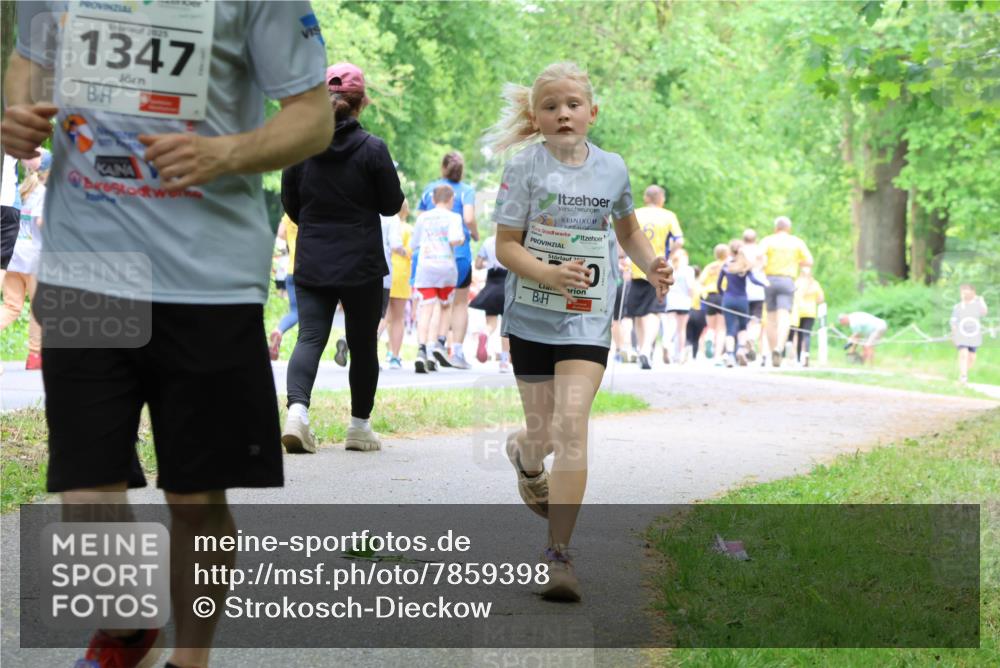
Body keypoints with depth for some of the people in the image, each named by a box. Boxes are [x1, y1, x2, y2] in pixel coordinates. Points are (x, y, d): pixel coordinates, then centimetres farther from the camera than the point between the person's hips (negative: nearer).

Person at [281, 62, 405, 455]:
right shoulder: (372, 149, -10)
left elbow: (289, 203, 7)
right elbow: (392, 204, -3)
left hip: (311, 264, 2)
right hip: (362, 264, -2)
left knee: (310, 337, 0)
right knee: (363, 344, 11)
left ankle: (297, 409, -24)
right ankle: (360, 427, 20)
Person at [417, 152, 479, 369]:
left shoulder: (429, 189, 6)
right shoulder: (466, 190, -4)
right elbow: (469, 218, -18)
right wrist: (475, 235, 1)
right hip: (459, 251, -3)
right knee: (460, 303, 9)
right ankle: (457, 352, 4)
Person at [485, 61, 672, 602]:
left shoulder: (612, 168, 3)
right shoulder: (525, 168, -6)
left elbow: (627, 229, 22)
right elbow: (506, 246, -8)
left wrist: (651, 265, 3)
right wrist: (550, 274, -25)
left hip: (587, 319, 0)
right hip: (531, 316, 0)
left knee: (571, 425, -15)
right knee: (543, 432, 8)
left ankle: (559, 553, -13)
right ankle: (524, 455, 49)